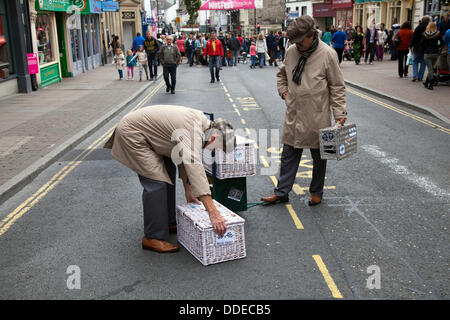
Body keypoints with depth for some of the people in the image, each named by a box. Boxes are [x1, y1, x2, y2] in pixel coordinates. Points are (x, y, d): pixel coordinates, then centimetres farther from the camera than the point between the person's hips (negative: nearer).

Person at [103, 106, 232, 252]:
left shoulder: (201, 121, -1)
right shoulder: (192, 131, -30)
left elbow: (185, 157, 9)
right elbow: (194, 167, -40)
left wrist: (188, 190, 8)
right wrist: (213, 213, -43)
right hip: (131, 133, -10)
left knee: (168, 171, 13)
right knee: (156, 181, -15)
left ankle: (168, 223, 25)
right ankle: (152, 238, -6)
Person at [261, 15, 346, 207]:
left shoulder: (327, 54, -11)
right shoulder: (291, 52, 2)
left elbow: (337, 86, -7)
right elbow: (282, 74, 23)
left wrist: (340, 113, -12)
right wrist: (283, 91, 7)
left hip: (317, 116, -4)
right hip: (294, 114, 4)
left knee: (318, 157, 11)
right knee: (289, 154, 10)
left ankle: (316, 192, 28)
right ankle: (282, 192, 20)